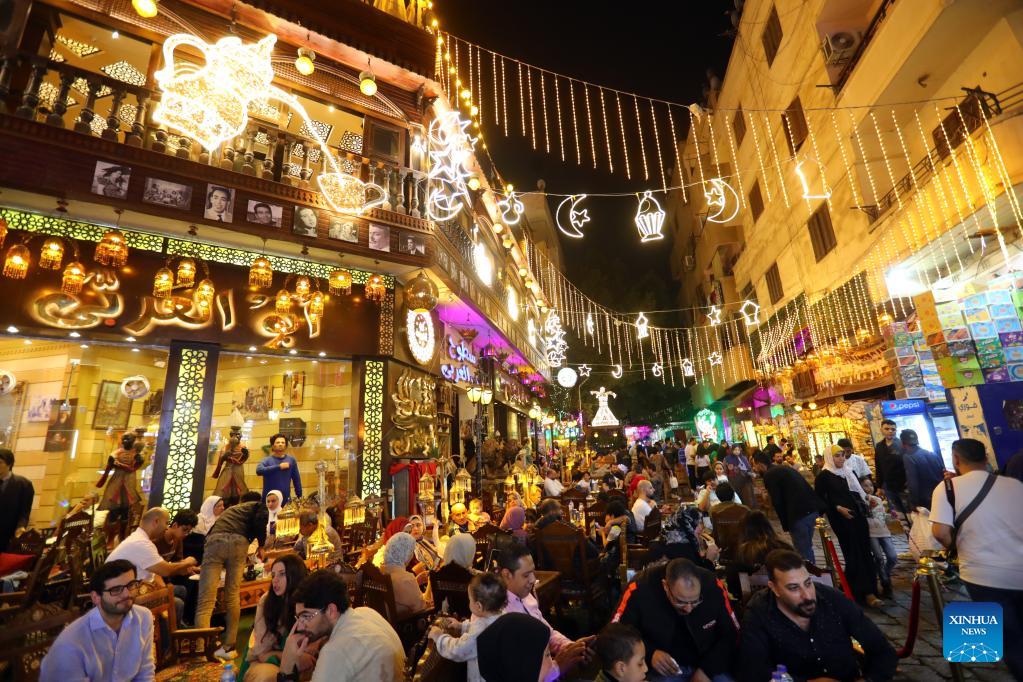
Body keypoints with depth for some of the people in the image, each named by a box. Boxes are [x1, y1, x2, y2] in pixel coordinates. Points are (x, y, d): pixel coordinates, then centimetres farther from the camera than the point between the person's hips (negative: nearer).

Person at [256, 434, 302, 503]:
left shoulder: (291, 460, 4)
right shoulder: (267, 460, 0)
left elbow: (296, 479, 6)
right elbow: (259, 471, -19)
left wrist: (299, 497, 4)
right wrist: (279, 467, -20)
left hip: (286, 500, 1)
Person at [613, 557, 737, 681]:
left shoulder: (714, 586, -18)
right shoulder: (640, 588, -24)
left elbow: (731, 634, -3)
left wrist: (706, 670, -14)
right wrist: (649, 654, -25)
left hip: (707, 665, 3)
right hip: (662, 669, -3)